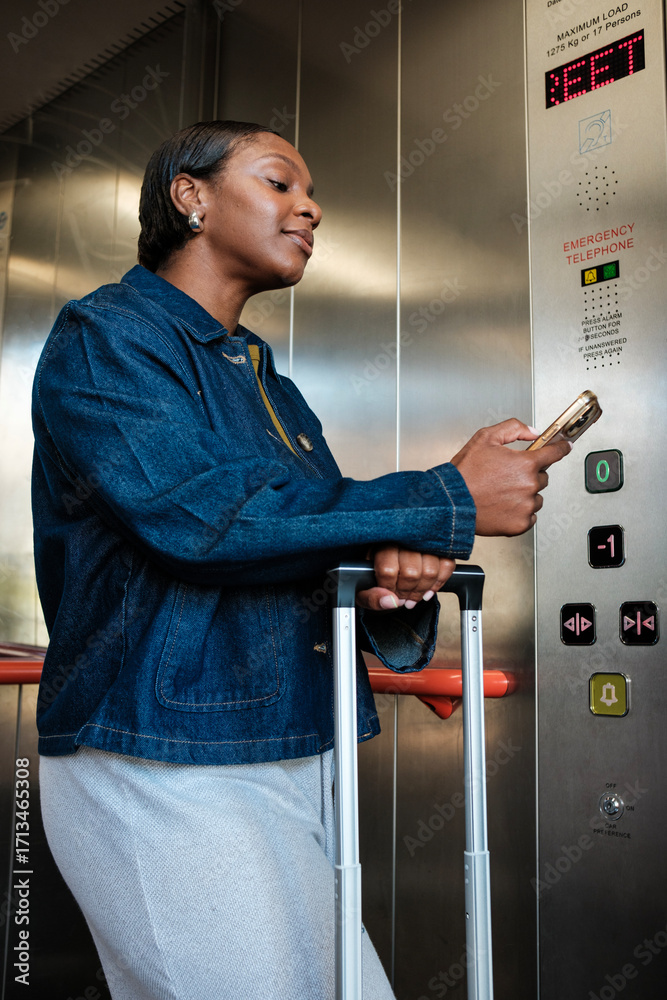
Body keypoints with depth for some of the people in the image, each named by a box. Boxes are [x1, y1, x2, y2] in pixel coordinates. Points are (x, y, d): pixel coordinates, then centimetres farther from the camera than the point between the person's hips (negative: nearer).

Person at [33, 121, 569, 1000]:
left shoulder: (275, 391, 20)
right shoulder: (106, 335, -4)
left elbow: (316, 553, 17)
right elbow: (197, 510, -21)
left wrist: (397, 574, -10)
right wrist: (450, 503, -16)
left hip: (293, 769, 8)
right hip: (166, 771, -7)